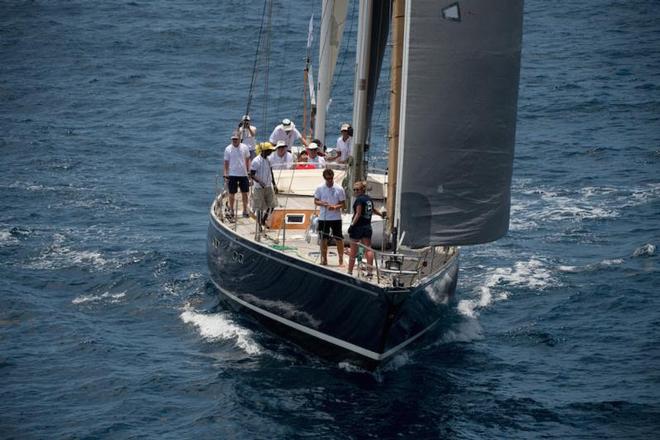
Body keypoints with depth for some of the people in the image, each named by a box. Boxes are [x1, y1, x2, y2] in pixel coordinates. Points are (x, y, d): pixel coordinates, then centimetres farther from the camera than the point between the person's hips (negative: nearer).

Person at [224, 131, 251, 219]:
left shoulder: (244, 147, 0)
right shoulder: (228, 149, -4)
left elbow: (247, 160, 9)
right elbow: (226, 162, 0)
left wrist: (249, 171, 6)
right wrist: (226, 175, -4)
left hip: (243, 174, 1)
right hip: (232, 175, -1)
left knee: (244, 193, 6)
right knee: (232, 193, 4)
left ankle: (245, 210, 17)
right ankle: (231, 211, 16)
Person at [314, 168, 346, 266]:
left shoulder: (339, 189, -3)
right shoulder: (320, 188, 1)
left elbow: (343, 204, 0)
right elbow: (315, 201, 5)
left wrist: (335, 207, -20)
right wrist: (322, 204, -16)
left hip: (336, 218, -1)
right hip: (323, 218, 1)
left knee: (339, 240, 0)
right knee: (323, 239, 7)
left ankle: (341, 260, 8)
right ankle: (324, 260, 16)